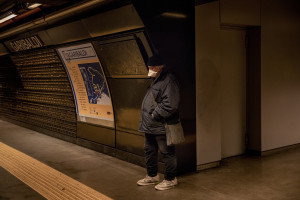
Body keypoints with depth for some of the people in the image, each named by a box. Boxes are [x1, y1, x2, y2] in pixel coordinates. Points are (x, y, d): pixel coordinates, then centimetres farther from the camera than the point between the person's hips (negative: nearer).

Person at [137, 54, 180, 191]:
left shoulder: (169, 81, -16)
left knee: (167, 153, 2)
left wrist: (155, 114, -18)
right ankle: (152, 176, 35)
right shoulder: (155, 80, 16)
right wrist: (147, 118, 14)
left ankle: (170, 179, 16)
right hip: (150, 126, 10)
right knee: (149, 150, 19)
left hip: (162, 127, -10)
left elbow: (170, 104, -26)